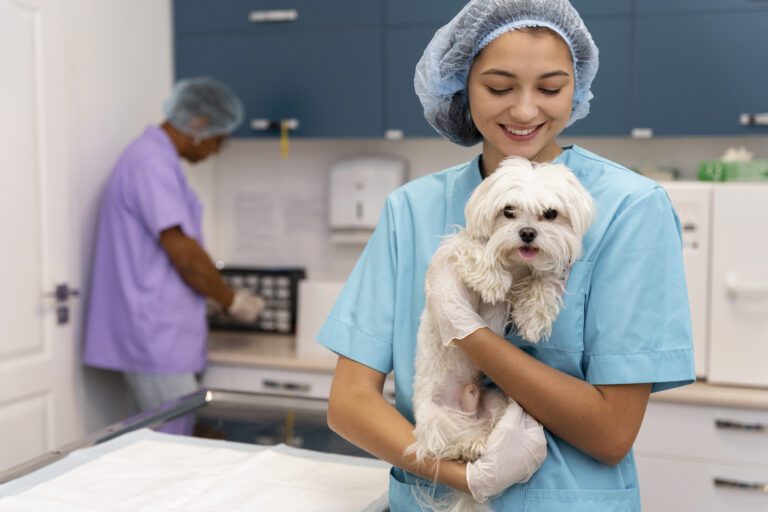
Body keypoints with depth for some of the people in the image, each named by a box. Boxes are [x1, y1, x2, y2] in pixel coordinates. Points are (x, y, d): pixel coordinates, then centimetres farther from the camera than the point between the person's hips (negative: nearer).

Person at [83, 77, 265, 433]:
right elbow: (183, 253, -19)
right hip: (155, 337, -10)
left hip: (161, 336, 10)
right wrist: (232, 300, -5)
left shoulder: (157, 159, 17)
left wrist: (219, 296, 22)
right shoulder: (152, 163, -16)